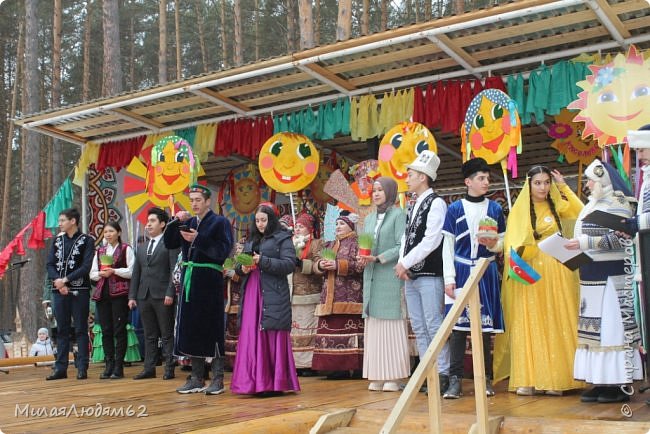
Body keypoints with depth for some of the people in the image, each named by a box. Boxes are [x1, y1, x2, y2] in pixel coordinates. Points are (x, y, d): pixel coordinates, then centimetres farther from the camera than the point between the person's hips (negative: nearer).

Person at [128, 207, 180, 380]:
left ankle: (169, 369, 5)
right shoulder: (141, 247, 18)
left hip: (163, 296, -6)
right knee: (149, 335, 9)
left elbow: (174, 270, -8)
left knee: (167, 335, 0)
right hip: (144, 296, 6)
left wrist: (170, 293, -16)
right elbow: (136, 273, 16)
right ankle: (149, 368, 13)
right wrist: (132, 296, 9)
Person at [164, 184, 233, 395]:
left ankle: (218, 380, 5)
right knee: (191, 328, 7)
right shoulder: (188, 222, 14)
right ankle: (196, 379, 16)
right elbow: (169, 243, 11)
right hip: (189, 280, 6)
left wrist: (198, 239, -19)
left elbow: (223, 251, -13)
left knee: (211, 328, -3)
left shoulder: (220, 222, -2)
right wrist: (176, 222, -3)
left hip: (209, 281, -6)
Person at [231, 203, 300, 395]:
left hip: (273, 296, -5)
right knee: (251, 337, 1)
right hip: (252, 295, 6)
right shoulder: (251, 241, 22)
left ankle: (275, 382, 1)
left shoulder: (282, 238, 3)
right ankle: (254, 382, 6)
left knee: (273, 338, -4)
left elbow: (290, 264, -9)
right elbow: (239, 265, 21)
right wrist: (243, 269, -2)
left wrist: (263, 261, -16)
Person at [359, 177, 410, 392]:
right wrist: (364, 257, -3)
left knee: (391, 324, -5)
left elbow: (402, 246, -9)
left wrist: (378, 258, -16)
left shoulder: (398, 215, -1)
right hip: (371, 278, 6)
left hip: (390, 277, -6)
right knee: (373, 326, 3)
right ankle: (377, 376, 6)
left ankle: (393, 377, 0)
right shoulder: (369, 219, 19)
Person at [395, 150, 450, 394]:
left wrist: (405, 263, -12)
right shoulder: (413, 206, 18)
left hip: (430, 275, -8)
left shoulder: (436, 203, -7)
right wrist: (402, 264, -1)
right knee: (419, 328, 10)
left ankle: (442, 374, 1)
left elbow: (431, 241, -15)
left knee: (434, 326, -6)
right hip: (410, 276, 8)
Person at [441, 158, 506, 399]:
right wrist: (449, 278, -4)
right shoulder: (454, 209, 4)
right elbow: (448, 246, 2)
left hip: (486, 273, 2)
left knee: (485, 325, 3)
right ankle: (455, 379, -1)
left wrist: (492, 244, -11)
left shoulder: (495, 209, 9)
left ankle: (485, 378, 13)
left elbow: (503, 244, 12)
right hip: (461, 272, -1)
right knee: (458, 324, -5)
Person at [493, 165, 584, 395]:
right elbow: (512, 243, -2)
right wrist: (516, 255, -22)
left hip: (556, 273, 3)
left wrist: (564, 187, 3)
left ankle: (555, 377, 4)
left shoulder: (556, 206, 13)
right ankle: (528, 379, -5)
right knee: (529, 324, -5)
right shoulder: (520, 209, 4)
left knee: (556, 324, 0)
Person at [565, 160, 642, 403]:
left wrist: (586, 243, -20)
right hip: (592, 276, 9)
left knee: (613, 325, -8)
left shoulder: (617, 204, -6)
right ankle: (602, 382, 10)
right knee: (595, 327, 6)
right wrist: (575, 251, 8)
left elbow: (618, 239, -17)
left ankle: (618, 384, -4)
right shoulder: (594, 205, 20)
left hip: (611, 276, -9)